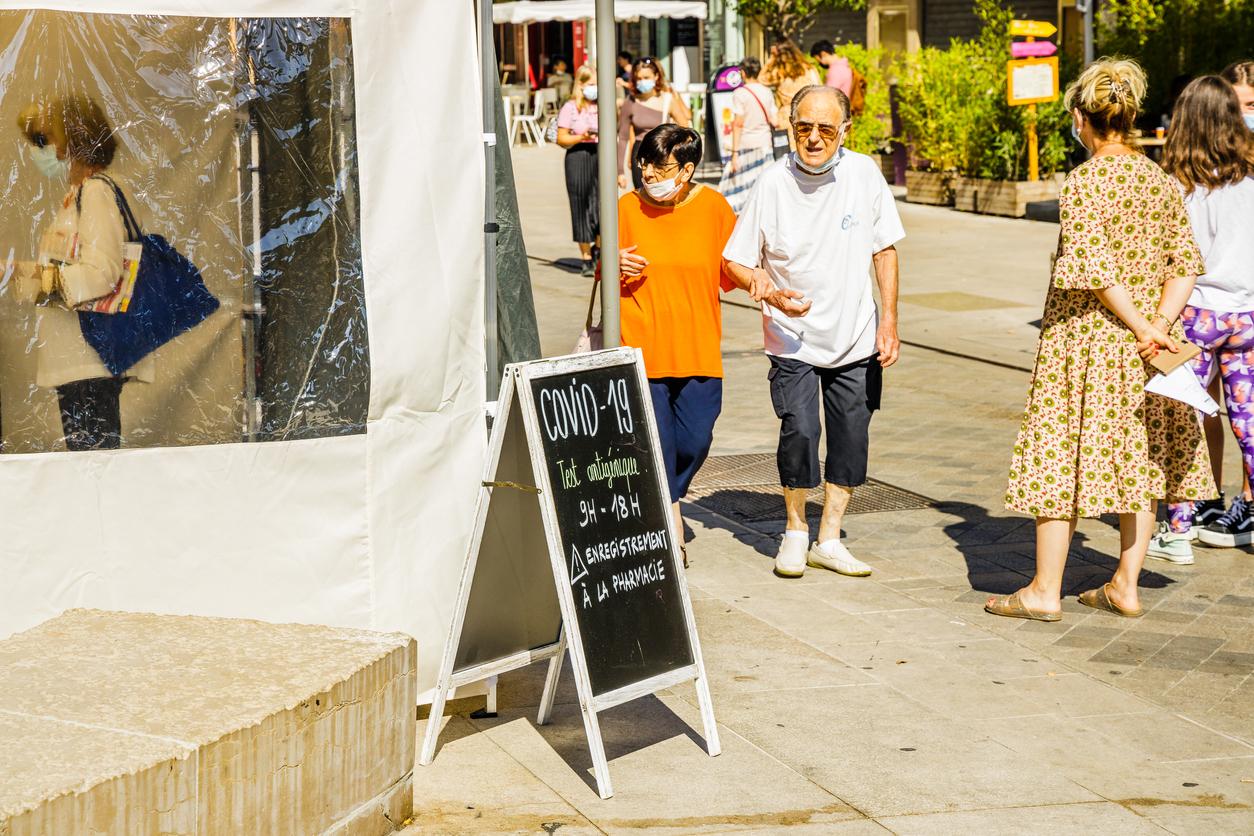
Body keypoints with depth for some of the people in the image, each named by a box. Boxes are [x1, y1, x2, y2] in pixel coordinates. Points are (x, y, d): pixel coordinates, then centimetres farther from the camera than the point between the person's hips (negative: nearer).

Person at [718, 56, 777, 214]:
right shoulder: (767, 92, 4)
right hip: (765, 143, 4)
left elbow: (738, 124, -13)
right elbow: (774, 121, 3)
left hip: (746, 144, -4)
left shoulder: (739, 93, -10)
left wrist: (735, 152, -12)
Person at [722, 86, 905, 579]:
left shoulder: (864, 174, -5)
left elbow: (885, 249, 6)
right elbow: (735, 262, -3)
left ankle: (829, 540, 23)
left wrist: (889, 320, 2)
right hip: (792, 338, -3)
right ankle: (795, 531, 9)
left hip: (856, 337, 3)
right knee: (799, 432, -15)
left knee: (851, 441, 6)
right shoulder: (773, 183, -10)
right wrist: (770, 293, -21)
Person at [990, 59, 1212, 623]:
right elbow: (1186, 262, 1)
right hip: (1146, 341, 6)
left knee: (1060, 455, 2)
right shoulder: (1161, 180, 5)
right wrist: (1159, 325, -7)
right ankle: (1126, 586, 19)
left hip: (1085, 337, -6)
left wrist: (1140, 325, -13)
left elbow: (1094, 270, -20)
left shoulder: (1084, 183, -13)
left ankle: (1045, 591, 6)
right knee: (1137, 461, 13)